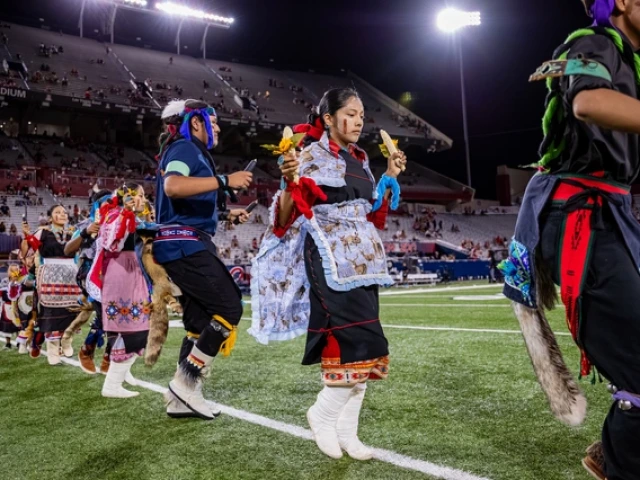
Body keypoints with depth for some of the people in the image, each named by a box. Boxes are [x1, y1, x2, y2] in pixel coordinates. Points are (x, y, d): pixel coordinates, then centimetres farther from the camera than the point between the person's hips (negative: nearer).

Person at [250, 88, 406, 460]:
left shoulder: (360, 160, 15)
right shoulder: (311, 156, -6)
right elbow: (286, 217, -12)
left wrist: (391, 177, 12)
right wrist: (291, 182, -29)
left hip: (365, 259, 8)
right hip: (332, 261, -7)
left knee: (355, 347, 7)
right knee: (363, 345, -14)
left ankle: (346, 430, 16)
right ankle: (323, 415, 6)